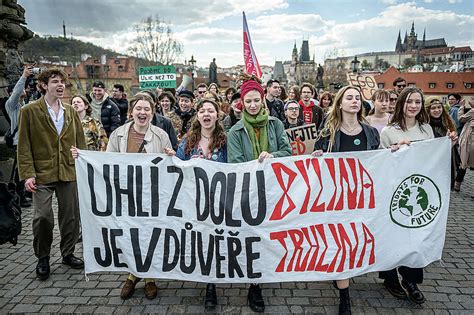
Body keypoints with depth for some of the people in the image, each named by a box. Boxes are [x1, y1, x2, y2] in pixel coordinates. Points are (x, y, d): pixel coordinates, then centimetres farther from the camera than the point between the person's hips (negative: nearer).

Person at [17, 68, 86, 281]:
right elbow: (24, 146, -4)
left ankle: (68, 253, 29)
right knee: (43, 217, -3)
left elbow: (80, 142, 12)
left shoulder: (71, 112, 10)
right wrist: (27, 174, -12)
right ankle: (43, 258, 20)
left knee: (71, 216, 9)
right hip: (42, 174, -3)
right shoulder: (29, 111, -1)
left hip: (69, 173, 4)